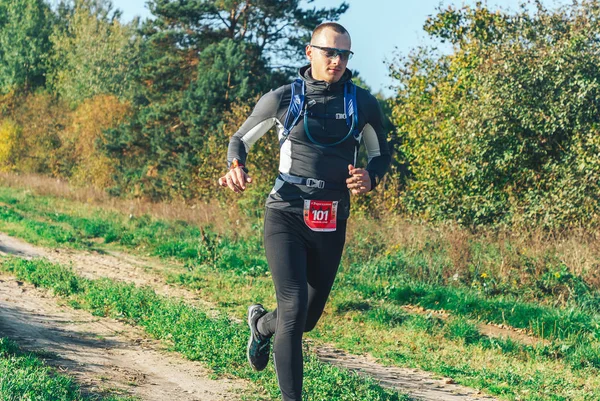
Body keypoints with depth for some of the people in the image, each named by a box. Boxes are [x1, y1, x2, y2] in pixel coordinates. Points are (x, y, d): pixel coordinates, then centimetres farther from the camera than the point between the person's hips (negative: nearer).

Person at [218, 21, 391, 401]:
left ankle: (261, 323, 49)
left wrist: (370, 178, -8)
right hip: (286, 217, -3)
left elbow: (382, 154, 16)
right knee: (294, 311, -18)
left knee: (309, 318, 15)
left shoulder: (363, 104, 3)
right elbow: (241, 139, 12)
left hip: (331, 226, 3)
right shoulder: (282, 99, -1)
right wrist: (236, 167, -11)